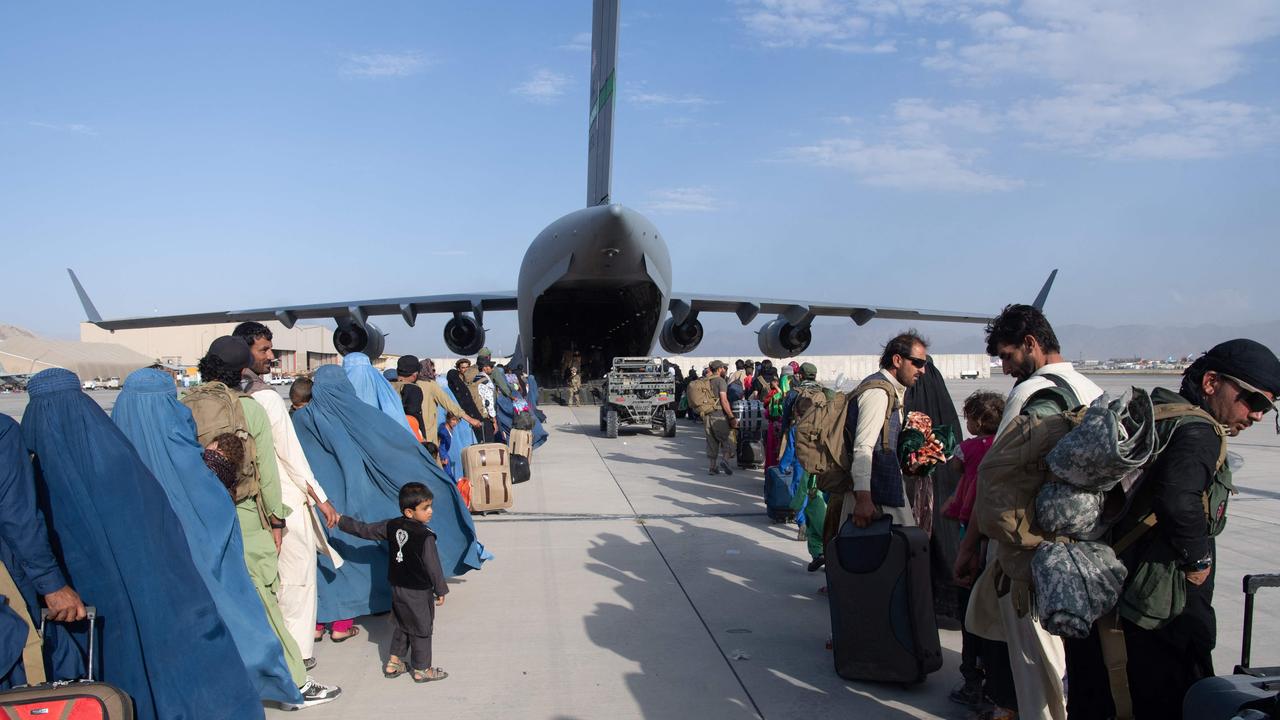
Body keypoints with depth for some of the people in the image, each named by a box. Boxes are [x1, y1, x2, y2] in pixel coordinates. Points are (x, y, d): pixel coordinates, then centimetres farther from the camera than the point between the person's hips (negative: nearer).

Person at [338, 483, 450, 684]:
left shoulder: (392, 526, -3)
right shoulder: (425, 536, -22)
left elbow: (365, 530, 6)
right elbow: (433, 566, -17)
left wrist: (341, 520, 19)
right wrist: (440, 590, -5)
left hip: (397, 588, 7)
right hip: (419, 592, -7)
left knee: (402, 626, 23)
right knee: (421, 629, 7)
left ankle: (393, 663, 28)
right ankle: (421, 670, 16)